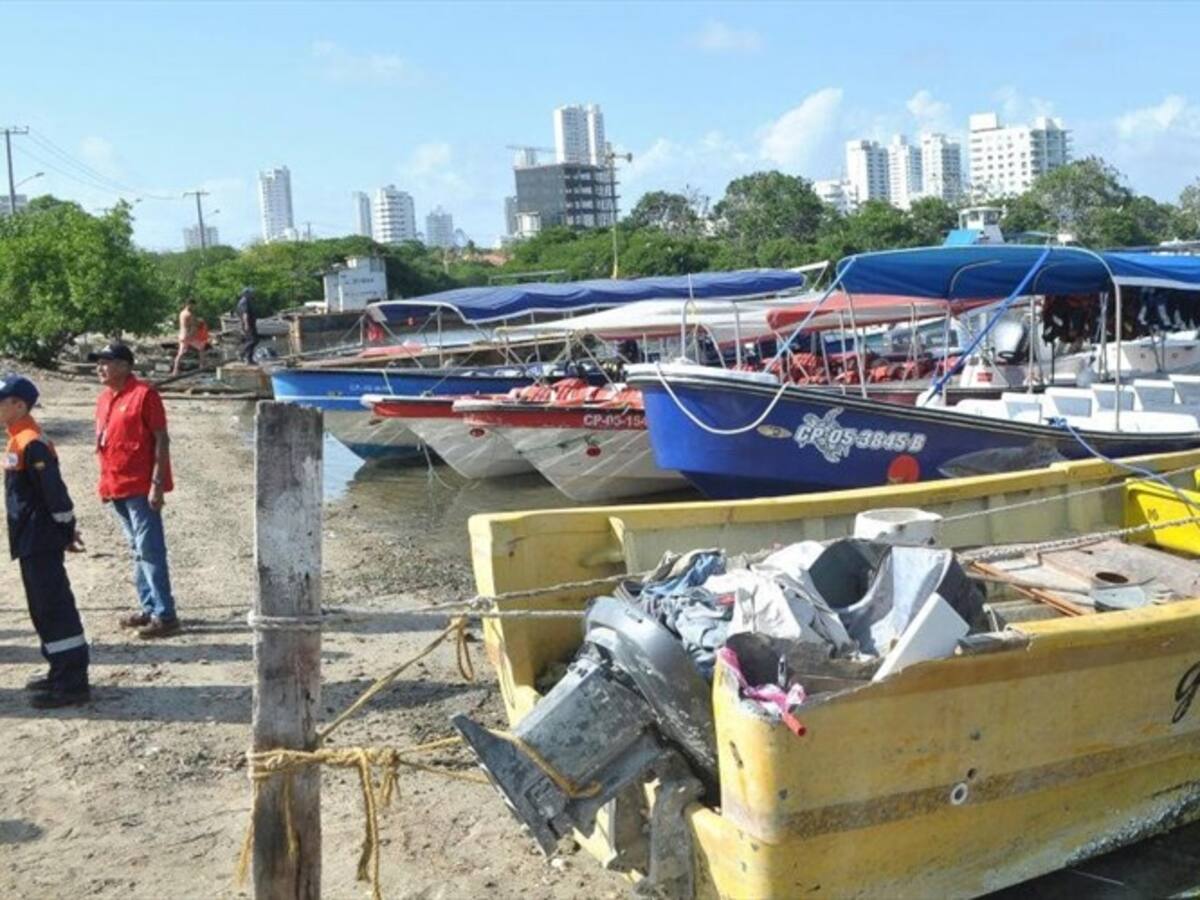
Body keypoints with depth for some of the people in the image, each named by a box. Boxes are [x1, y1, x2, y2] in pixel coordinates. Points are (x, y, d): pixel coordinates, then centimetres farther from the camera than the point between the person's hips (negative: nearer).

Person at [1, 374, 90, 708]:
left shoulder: (31, 443, -18)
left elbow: (54, 490, -20)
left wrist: (68, 529, -13)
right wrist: (66, 529, 18)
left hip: (40, 542, -10)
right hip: (32, 541, 10)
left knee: (54, 608, -7)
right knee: (45, 608, 17)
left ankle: (72, 684, -4)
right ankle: (63, 672, 26)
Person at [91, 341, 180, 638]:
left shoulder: (143, 394, -12)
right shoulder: (104, 398, 13)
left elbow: (161, 440, -14)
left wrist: (157, 483, -19)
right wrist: (106, 483, 15)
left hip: (141, 488, -8)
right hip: (117, 488, 8)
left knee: (150, 550, -7)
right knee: (138, 550, 14)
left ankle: (165, 616, -4)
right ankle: (149, 608, 22)